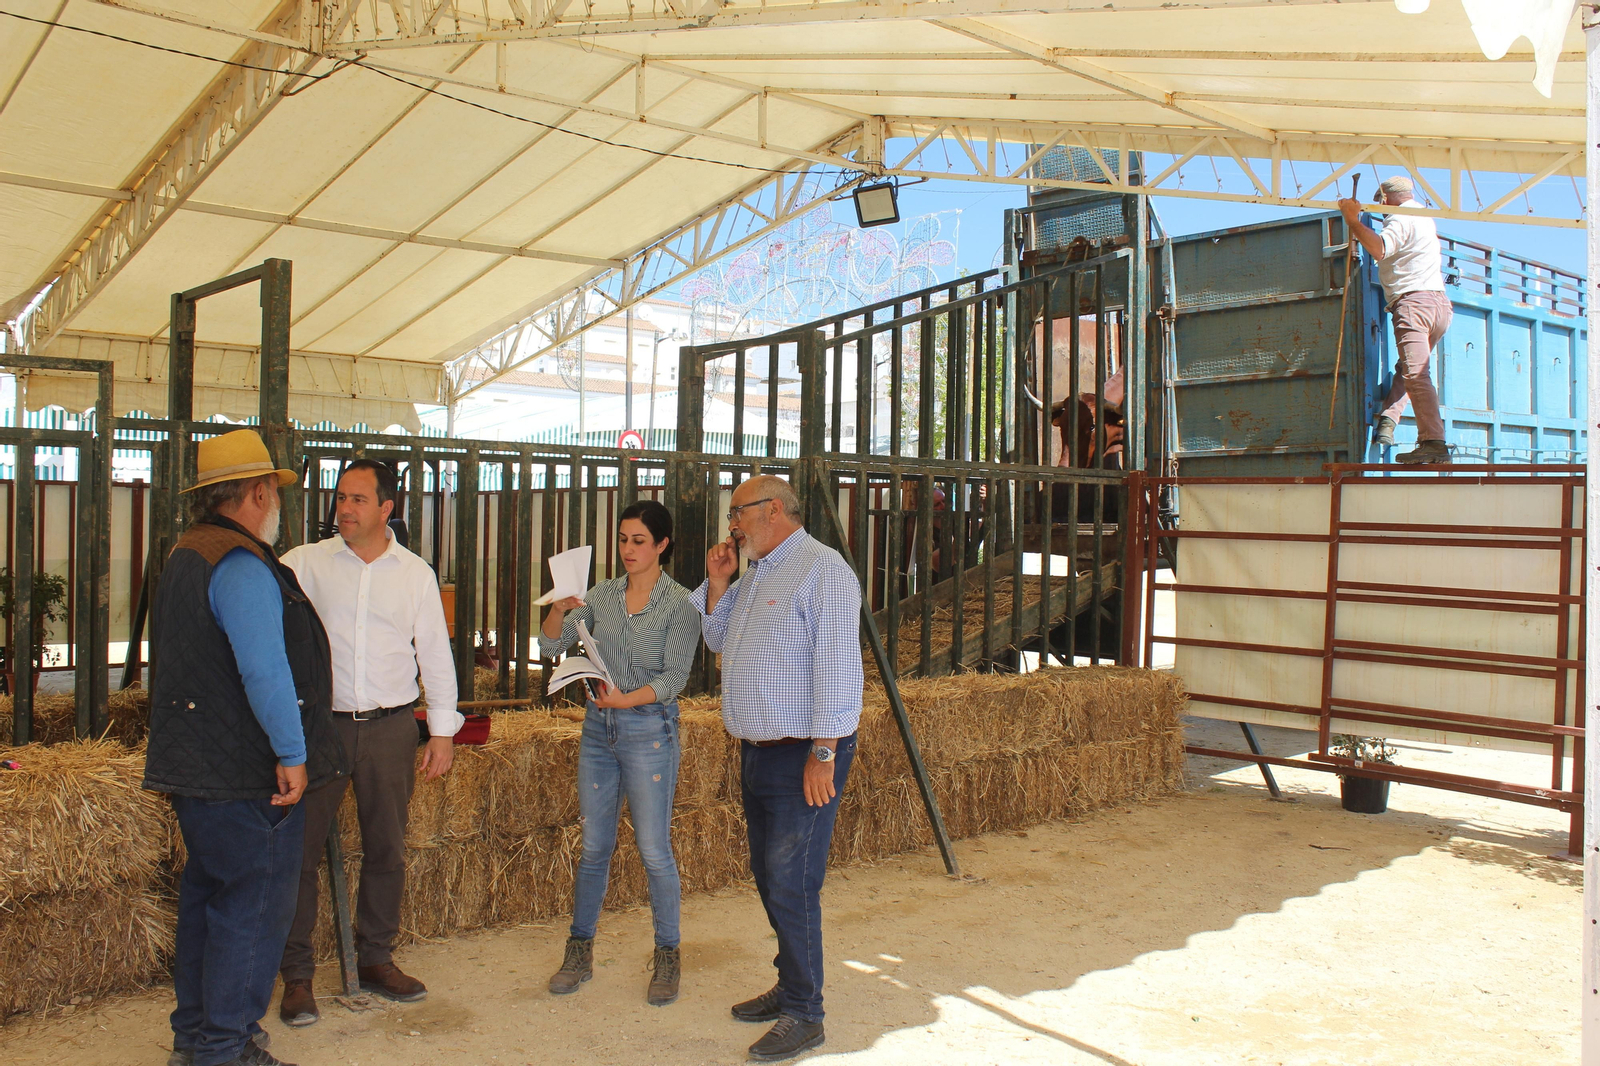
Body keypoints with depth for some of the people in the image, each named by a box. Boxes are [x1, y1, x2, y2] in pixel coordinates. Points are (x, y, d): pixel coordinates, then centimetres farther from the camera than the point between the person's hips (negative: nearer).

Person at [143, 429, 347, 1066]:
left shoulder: (184, 560, 16)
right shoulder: (242, 566, -19)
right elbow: (264, 670, -27)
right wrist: (292, 754, -22)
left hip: (199, 768, 11)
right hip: (247, 775, -11)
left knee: (208, 894, 19)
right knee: (254, 905, -1)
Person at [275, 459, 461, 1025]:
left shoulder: (416, 574, 6)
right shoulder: (306, 563, 3)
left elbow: (435, 655, 9)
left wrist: (442, 733, 6)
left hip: (391, 725, 1)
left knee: (386, 849, 10)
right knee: (300, 847, 1)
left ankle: (376, 959, 26)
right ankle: (297, 974, 14)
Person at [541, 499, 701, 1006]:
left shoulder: (679, 603, -5)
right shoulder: (602, 595, 7)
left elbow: (675, 676, -10)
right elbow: (550, 646, 3)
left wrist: (629, 699, -25)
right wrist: (559, 609, -16)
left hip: (649, 726, -4)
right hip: (598, 725, 4)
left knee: (654, 849, -1)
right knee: (594, 846, 11)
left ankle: (667, 955, 16)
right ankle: (579, 950, 23)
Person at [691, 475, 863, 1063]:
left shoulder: (822, 569, -14)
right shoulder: (755, 576, 15)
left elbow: (838, 664, -19)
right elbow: (718, 639, 24)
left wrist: (824, 753, -22)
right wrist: (717, 583, 8)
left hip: (802, 755, -9)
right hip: (758, 750, 9)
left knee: (791, 883, -5)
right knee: (768, 876, 16)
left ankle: (803, 1015, 6)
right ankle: (791, 985, 30)